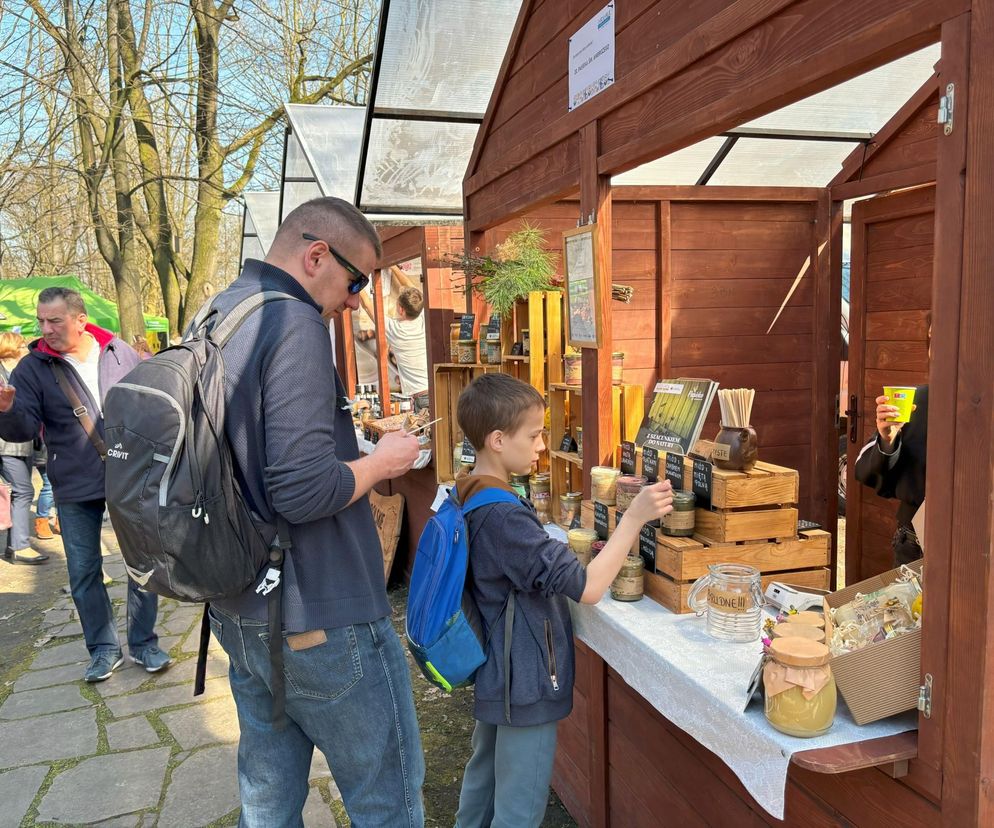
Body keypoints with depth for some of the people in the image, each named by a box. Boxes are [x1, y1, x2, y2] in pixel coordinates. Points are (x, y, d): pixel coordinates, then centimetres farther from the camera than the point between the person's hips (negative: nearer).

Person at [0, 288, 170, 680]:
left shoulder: (120, 352, -3)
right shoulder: (32, 368, -5)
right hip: (75, 488, 0)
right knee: (83, 572, 8)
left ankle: (144, 643, 24)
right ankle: (104, 648, 25)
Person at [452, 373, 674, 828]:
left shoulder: (467, 495, 1)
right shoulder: (504, 516, -29)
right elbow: (586, 588, -30)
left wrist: (571, 552, 6)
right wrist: (634, 517, -29)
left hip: (493, 672, 10)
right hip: (524, 683, -10)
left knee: (484, 774, 27)